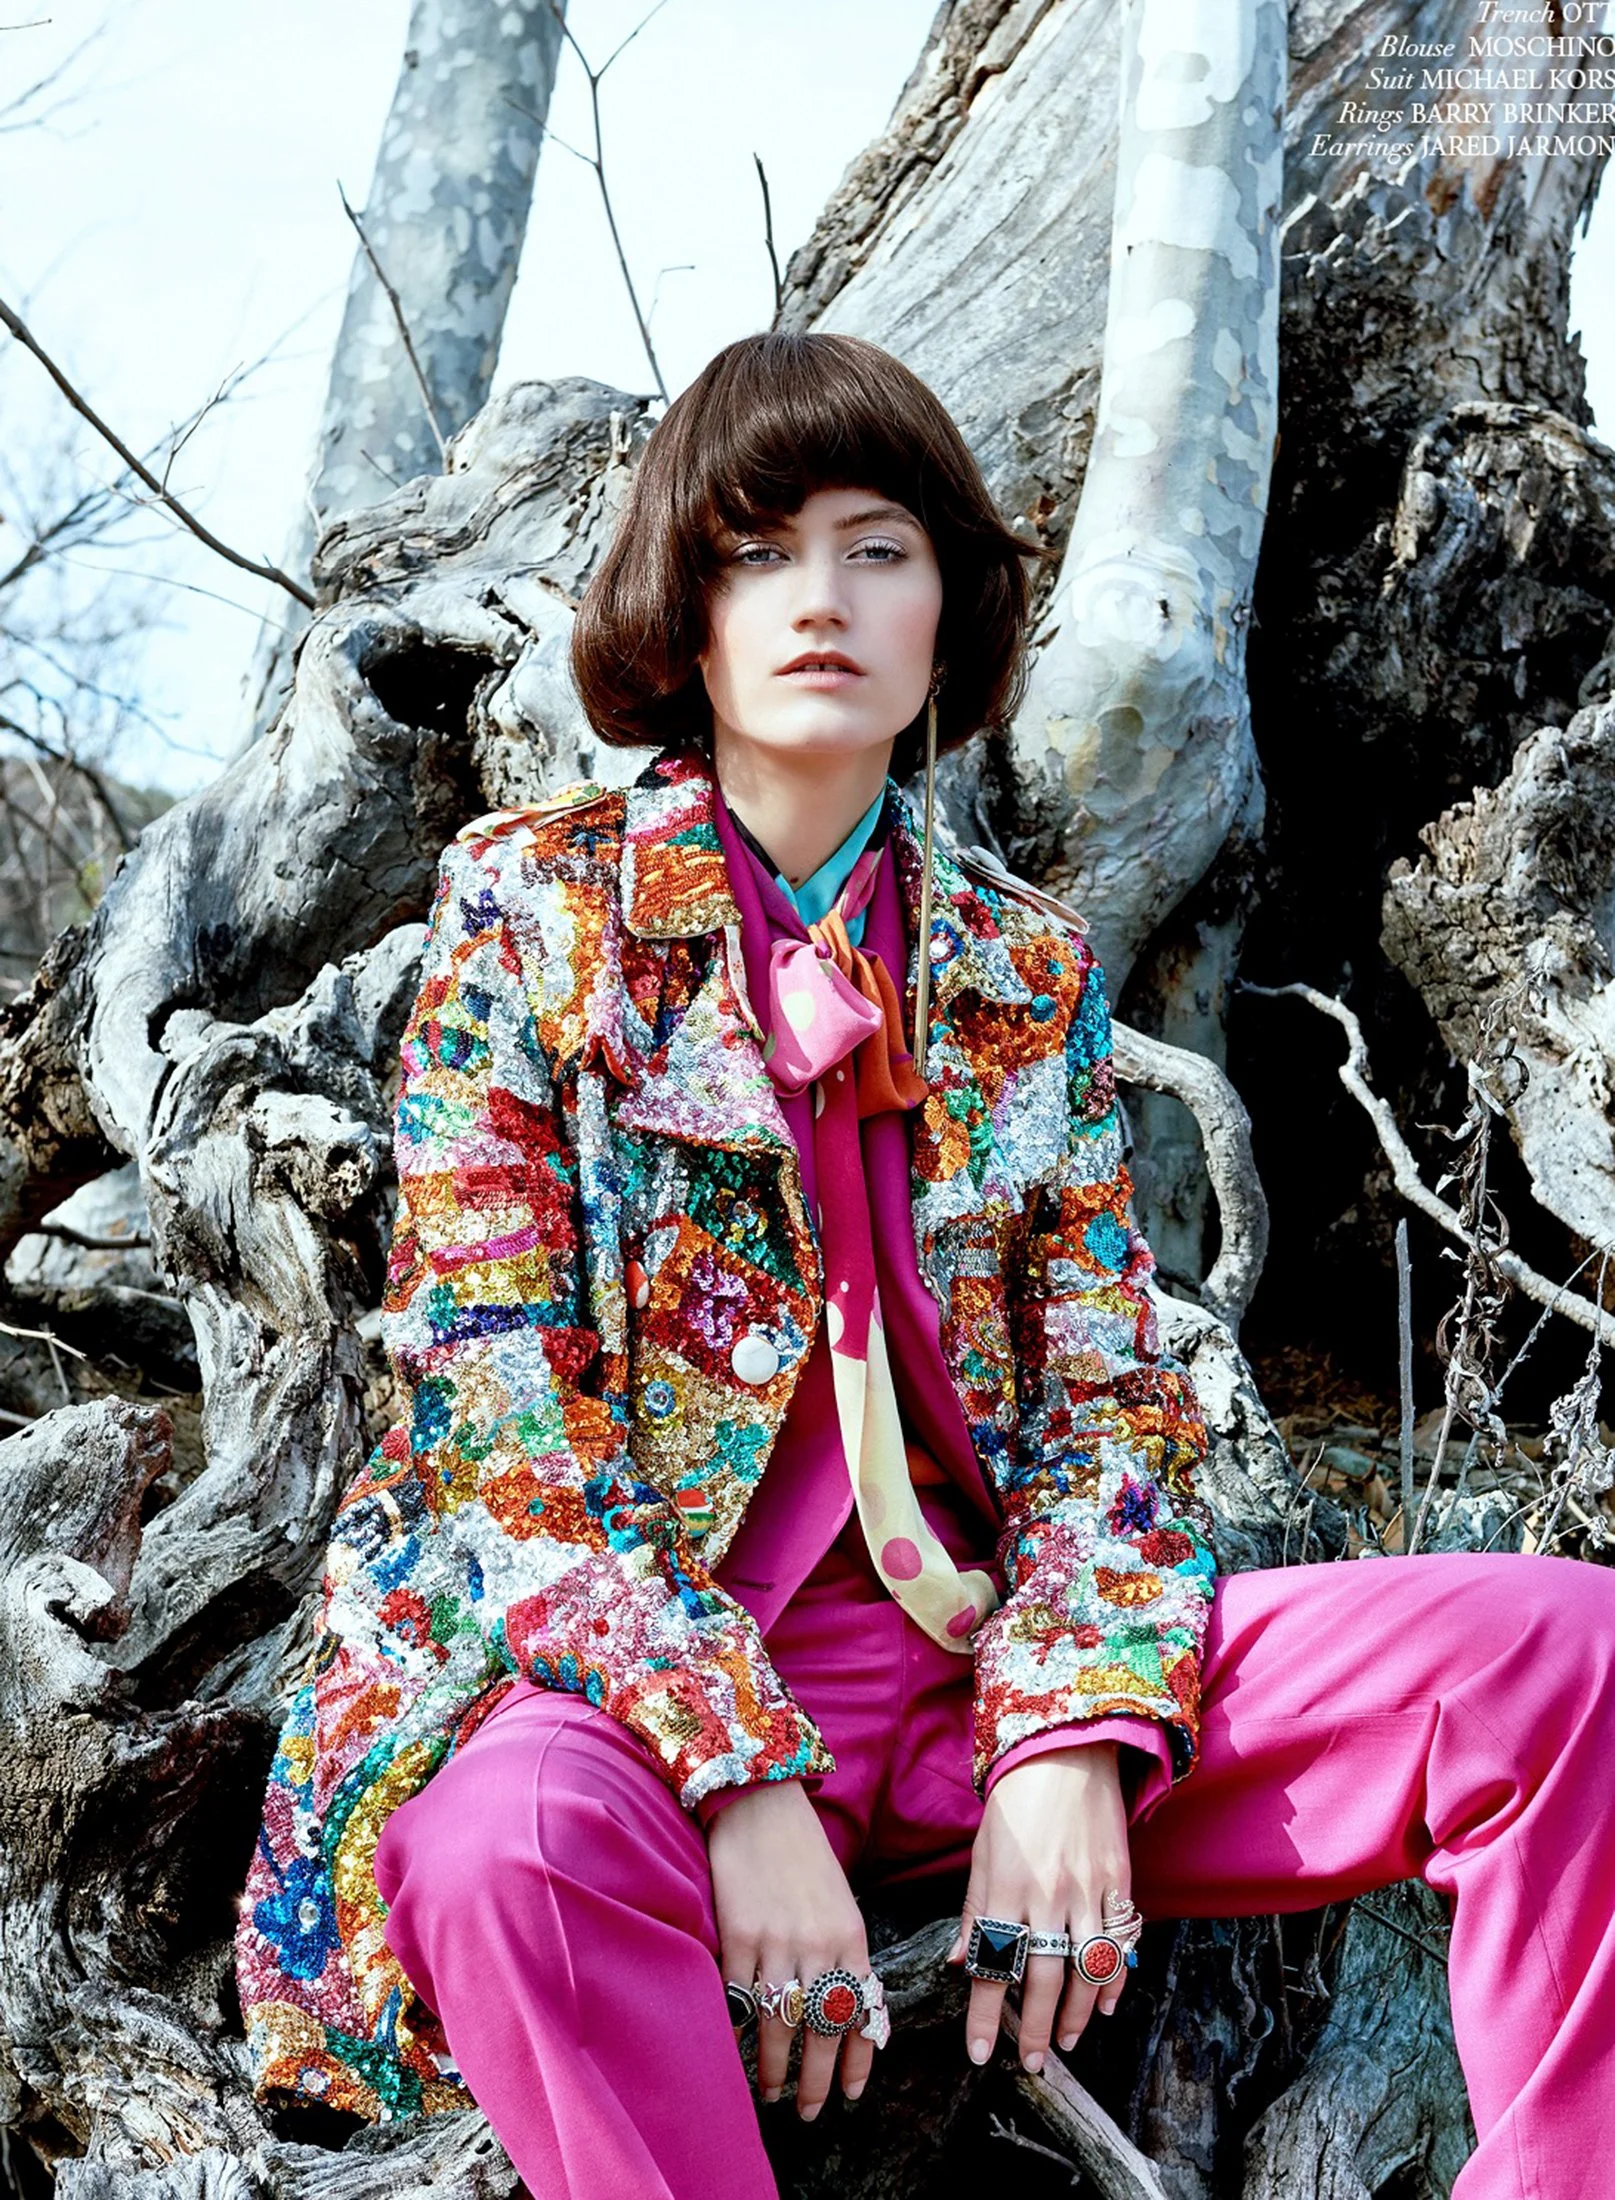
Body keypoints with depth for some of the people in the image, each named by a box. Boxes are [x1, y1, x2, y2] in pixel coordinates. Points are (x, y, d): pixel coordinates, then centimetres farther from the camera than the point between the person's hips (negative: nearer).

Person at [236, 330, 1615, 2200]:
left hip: (974, 1634, 4)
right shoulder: (534, 902, 2)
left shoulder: (1028, 970, 12)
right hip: (626, 1652, -3)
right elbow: (489, 1388, -7)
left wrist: (1072, 1739, -12)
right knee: (526, 1830, -40)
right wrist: (742, 1774, -19)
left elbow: (1110, 1394, 8)